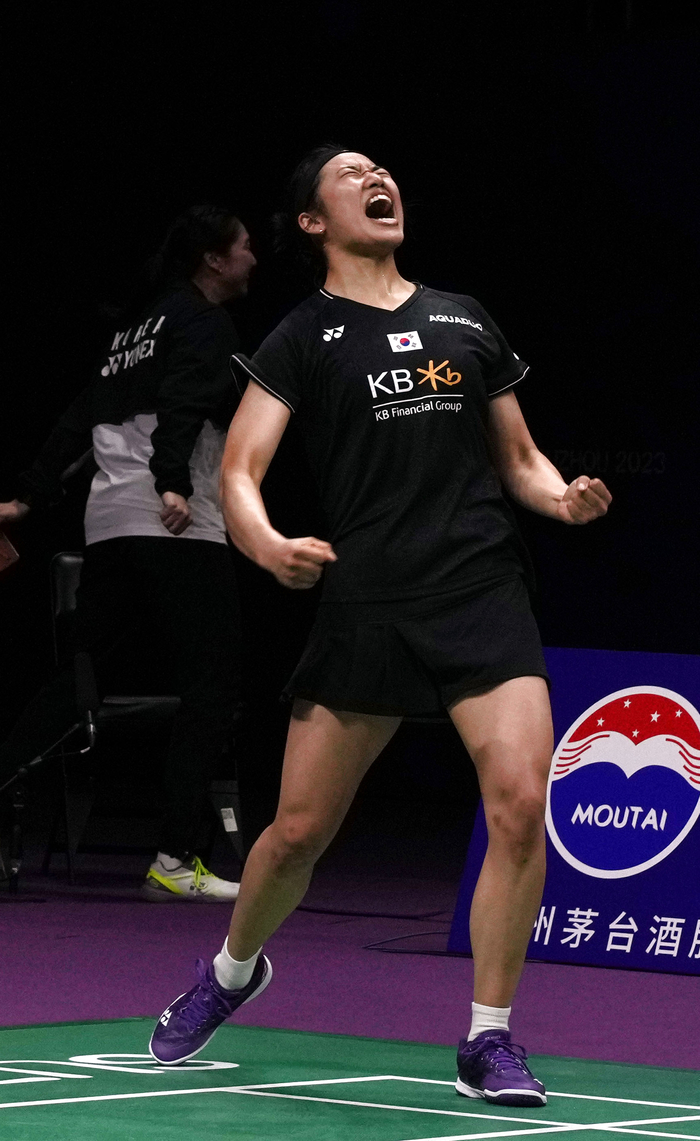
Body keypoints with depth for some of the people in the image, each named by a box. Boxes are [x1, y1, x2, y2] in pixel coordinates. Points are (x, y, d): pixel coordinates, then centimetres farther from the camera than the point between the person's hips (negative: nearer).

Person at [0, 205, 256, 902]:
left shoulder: (139, 326, 23)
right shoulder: (203, 324, -2)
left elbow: (80, 418, 22)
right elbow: (180, 407, -19)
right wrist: (174, 484, -30)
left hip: (109, 527, 9)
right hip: (178, 531, -9)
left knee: (76, 680, 17)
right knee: (211, 688, -8)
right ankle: (174, 862, -15)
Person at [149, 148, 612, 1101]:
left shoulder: (467, 322, 16)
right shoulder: (303, 338, 6)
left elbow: (518, 461, 22)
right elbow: (240, 470, -2)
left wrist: (563, 497, 0)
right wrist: (266, 544, -24)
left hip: (485, 594, 2)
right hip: (365, 609, -2)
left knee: (520, 801, -17)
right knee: (299, 831, 4)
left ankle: (489, 1042, -5)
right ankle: (232, 970, 36)